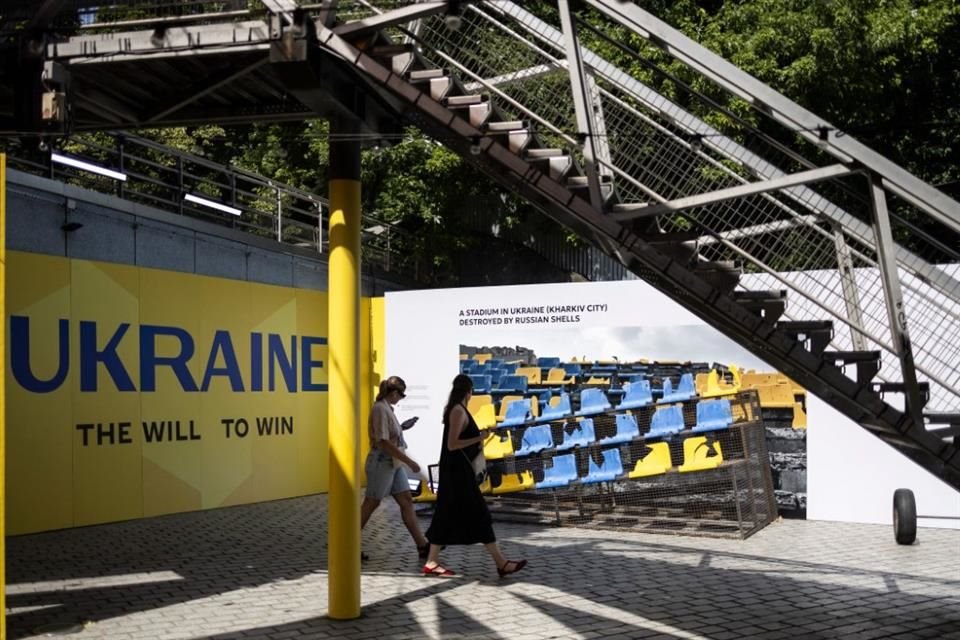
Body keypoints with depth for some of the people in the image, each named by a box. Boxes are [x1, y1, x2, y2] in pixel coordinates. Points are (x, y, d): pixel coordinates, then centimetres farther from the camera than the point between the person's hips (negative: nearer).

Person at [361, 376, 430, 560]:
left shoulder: (387, 408, 11)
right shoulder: (380, 409, -17)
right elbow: (383, 442, -23)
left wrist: (402, 428, 17)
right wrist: (409, 461, -21)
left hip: (394, 464, 9)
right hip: (381, 463, -9)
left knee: (407, 501, 6)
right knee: (370, 504, 0)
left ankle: (422, 545, 8)